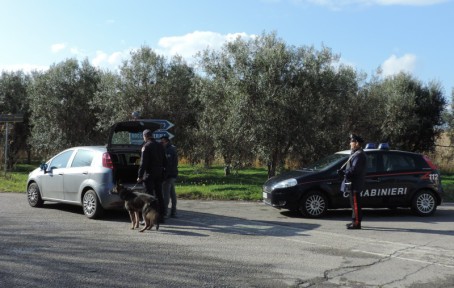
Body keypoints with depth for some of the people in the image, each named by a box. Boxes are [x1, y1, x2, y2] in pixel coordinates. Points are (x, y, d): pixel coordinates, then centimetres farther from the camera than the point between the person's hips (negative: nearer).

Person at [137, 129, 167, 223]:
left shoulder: (146, 146, -12)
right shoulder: (160, 146, 11)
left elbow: (143, 163, -16)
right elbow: (164, 162, 15)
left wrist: (140, 176, -13)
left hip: (149, 174, -7)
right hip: (159, 174, 7)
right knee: (159, 195, 12)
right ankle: (161, 216, 16)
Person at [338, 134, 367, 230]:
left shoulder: (359, 155, -15)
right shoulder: (355, 153, 19)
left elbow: (354, 169, -23)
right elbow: (348, 165, 19)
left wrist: (345, 173, -16)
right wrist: (342, 170, 3)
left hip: (354, 184, -11)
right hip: (352, 183, 11)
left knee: (355, 203, -8)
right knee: (354, 203, 16)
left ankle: (357, 223, -6)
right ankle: (355, 221, 24)